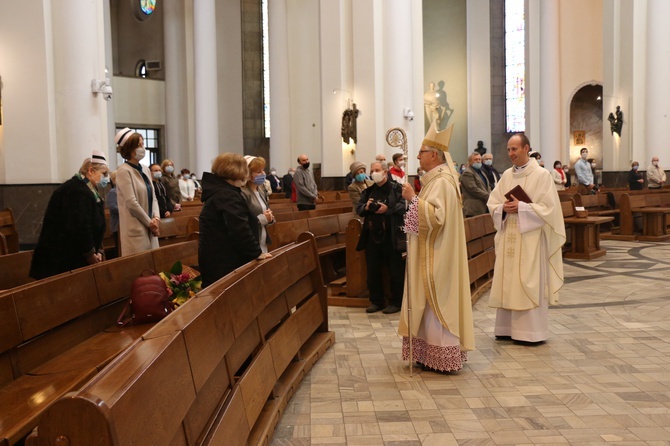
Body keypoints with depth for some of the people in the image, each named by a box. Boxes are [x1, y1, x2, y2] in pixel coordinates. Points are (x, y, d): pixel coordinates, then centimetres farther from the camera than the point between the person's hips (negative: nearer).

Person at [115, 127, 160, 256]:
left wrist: (156, 218, -4)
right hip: (136, 229, -7)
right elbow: (131, 203, -16)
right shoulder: (124, 171, -10)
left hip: (150, 227, 7)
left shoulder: (145, 170, 12)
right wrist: (150, 222, -11)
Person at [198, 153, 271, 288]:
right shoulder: (228, 195, -18)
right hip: (224, 262, -11)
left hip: (218, 259, 11)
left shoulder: (218, 191, 16)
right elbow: (240, 230, -26)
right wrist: (256, 252, -18)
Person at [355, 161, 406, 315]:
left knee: (395, 271, 3)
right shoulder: (368, 191, 15)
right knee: (373, 271, 10)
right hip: (372, 236, 5)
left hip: (391, 236, -5)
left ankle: (396, 302, 14)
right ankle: (376, 301, 22)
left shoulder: (396, 188, -2)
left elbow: (403, 206, -13)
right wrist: (365, 207, -9)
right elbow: (358, 208, 11)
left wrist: (388, 209, -24)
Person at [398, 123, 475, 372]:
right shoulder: (435, 179, 15)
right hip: (430, 254, 10)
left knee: (437, 303, -4)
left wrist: (413, 198, -25)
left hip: (436, 257, -10)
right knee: (430, 303, 13)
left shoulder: (441, 182, -17)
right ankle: (431, 352, 21)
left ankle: (443, 358, 4)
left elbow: (436, 216, -29)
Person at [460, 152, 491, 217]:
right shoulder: (467, 173, -7)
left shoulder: (481, 172, 24)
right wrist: (488, 196, -14)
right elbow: (473, 189, -16)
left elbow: (487, 186, 24)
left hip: (484, 208, 9)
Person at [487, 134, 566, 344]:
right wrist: (504, 208, -10)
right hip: (507, 237, 5)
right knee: (507, 282, 7)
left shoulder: (542, 175, -5)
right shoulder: (506, 175, 11)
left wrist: (521, 207, -17)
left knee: (529, 284, -3)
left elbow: (548, 207, -10)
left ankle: (531, 331, 6)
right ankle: (508, 328, 16)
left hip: (530, 238, -5)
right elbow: (492, 203, 11)